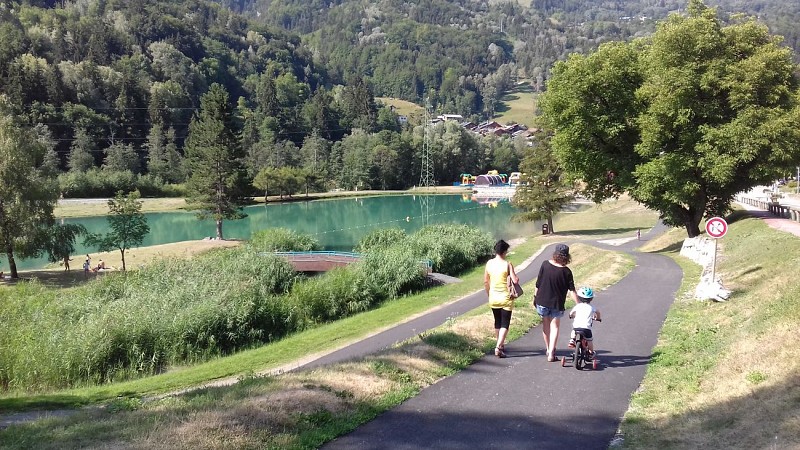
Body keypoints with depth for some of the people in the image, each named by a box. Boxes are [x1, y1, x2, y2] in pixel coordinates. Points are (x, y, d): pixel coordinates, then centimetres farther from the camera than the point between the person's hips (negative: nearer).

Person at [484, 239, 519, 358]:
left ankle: (501, 345, 31)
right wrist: (517, 277, 4)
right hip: (506, 299, -4)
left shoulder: (489, 263, -2)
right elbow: (515, 281, -18)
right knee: (505, 324, 1)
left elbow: (486, 282, 4)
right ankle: (498, 347, -11)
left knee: (497, 323, 19)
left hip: (493, 298, 5)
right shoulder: (507, 264, -15)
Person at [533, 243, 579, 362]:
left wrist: (535, 297, 8)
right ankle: (551, 354, 2)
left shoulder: (545, 264, -9)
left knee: (546, 324, 19)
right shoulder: (566, 272, -13)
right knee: (554, 327, 9)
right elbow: (572, 290, -12)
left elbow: (538, 283, -4)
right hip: (557, 303, -2)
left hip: (542, 301, 2)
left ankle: (548, 348, 33)